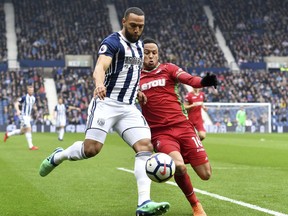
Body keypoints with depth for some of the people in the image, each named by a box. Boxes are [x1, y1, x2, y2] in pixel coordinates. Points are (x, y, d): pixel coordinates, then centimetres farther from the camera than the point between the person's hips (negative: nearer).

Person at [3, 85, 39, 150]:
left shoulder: (33, 98, 7)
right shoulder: (24, 97, -13)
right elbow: (16, 103, -13)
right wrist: (18, 110, -31)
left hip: (28, 116, 8)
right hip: (23, 115, -8)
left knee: (22, 131, 14)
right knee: (28, 129, -17)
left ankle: (8, 134, 34)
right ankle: (31, 146, -13)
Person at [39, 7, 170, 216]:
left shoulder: (139, 45, 16)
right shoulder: (112, 42, -9)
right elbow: (100, 67, -28)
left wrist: (136, 91, 13)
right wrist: (99, 84, -51)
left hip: (129, 108, 7)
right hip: (106, 103, -7)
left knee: (146, 147, -12)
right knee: (92, 148, -17)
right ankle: (57, 157, 16)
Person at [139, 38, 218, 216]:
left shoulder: (168, 68, 7)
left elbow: (188, 79, -11)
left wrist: (203, 81, -32)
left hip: (183, 126, 1)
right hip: (159, 133, -1)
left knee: (205, 174, -6)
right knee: (179, 166, -29)